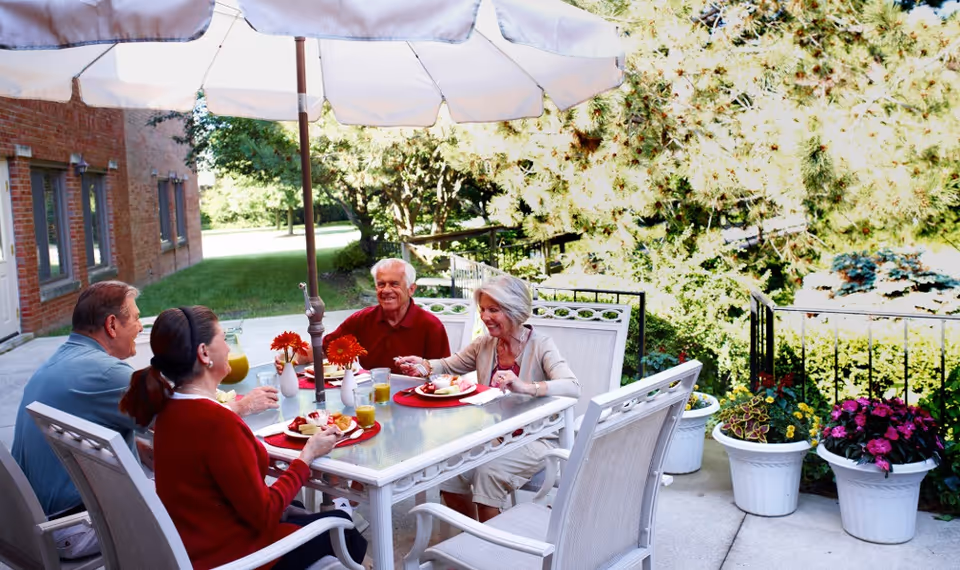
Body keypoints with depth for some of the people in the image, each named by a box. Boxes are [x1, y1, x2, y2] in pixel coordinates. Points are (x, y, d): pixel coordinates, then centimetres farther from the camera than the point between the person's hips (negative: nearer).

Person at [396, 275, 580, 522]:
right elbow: (450, 365, 19)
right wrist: (425, 366, -5)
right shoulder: (485, 344, 5)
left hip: (535, 437, -6)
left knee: (487, 472, -28)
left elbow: (573, 387, -28)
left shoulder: (540, 345, -13)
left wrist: (525, 387, -45)